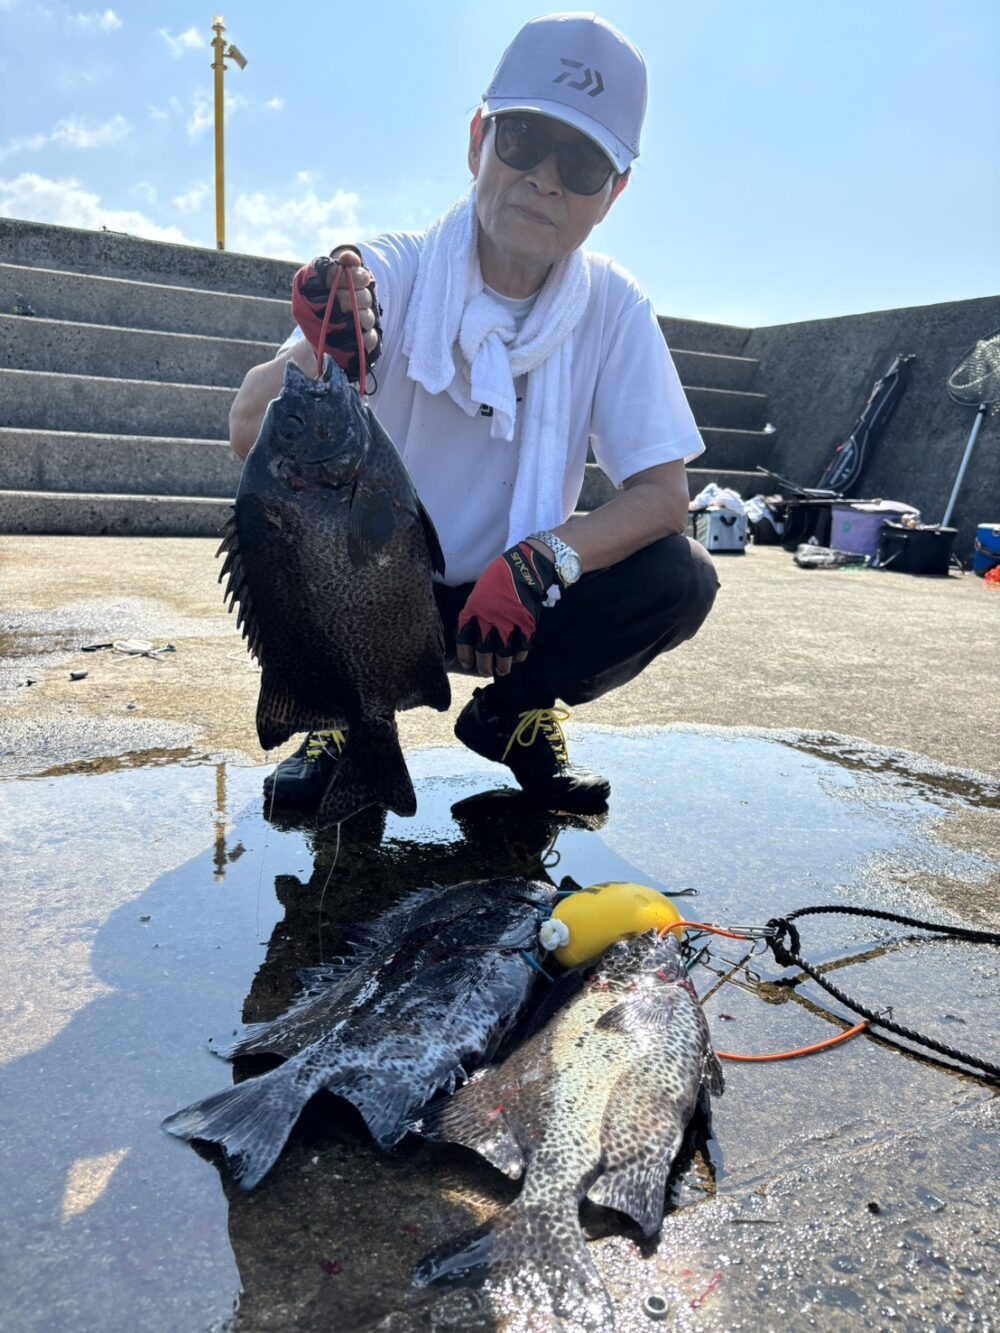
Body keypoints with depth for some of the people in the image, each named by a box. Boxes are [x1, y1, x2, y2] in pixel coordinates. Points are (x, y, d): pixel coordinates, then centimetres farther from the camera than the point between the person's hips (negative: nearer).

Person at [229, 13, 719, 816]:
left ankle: (514, 713, 7)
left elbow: (664, 494, -14)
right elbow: (246, 433, -24)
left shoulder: (614, 308, -9)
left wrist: (542, 558, -31)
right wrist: (323, 366, -47)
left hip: (516, 602, 2)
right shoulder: (392, 273, -14)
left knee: (682, 578, -21)